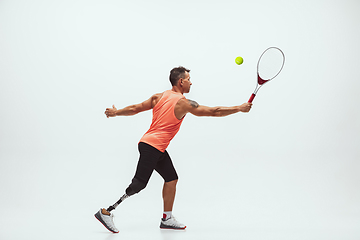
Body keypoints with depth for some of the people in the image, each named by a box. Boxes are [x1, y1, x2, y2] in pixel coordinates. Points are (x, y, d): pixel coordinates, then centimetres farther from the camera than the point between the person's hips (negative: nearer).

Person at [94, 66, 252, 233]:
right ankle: (106, 212, -4)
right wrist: (239, 108, 0)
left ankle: (167, 218, 13)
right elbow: (214, 112, -7)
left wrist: (116, 112, 25)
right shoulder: (184, 103, -10)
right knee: (138, 184, -8)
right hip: (152, 146, -9)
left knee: (171, 178, 10)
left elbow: (135, 108, 11)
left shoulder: (159, 97, 10)